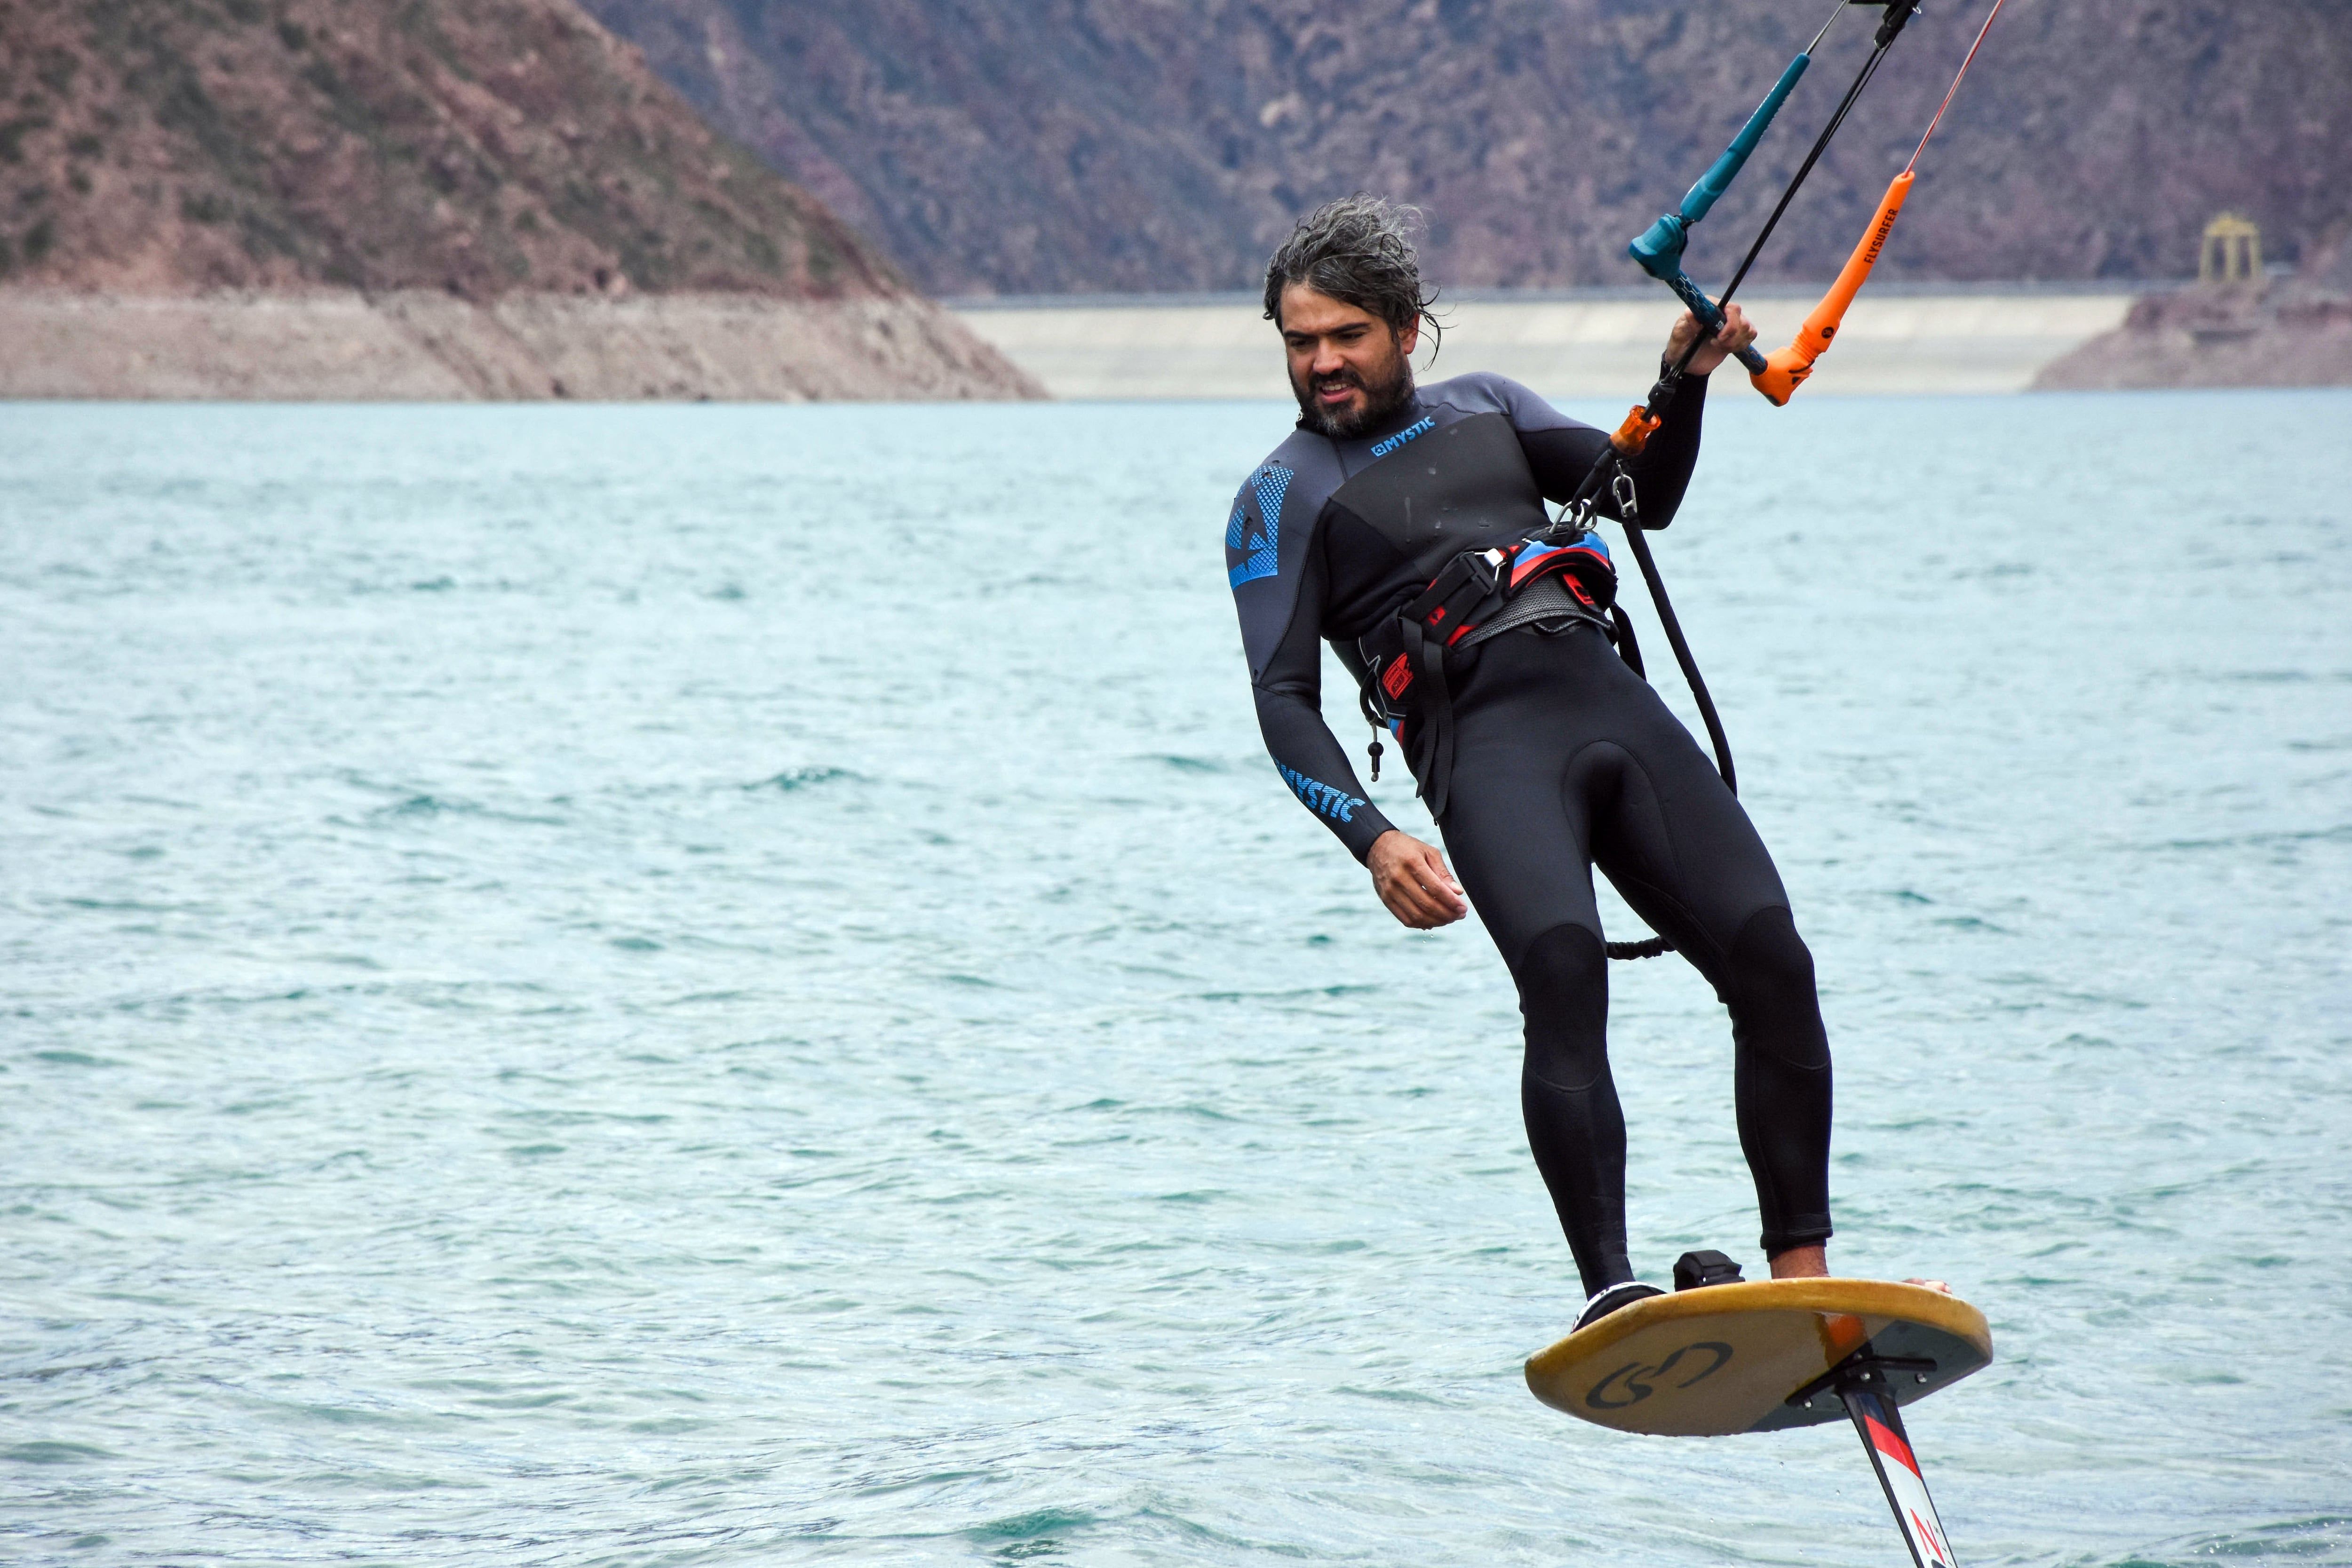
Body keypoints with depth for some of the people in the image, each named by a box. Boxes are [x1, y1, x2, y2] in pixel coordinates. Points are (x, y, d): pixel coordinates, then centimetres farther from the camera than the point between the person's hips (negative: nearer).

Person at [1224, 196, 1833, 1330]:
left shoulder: (1483, 408, 25)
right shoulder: (1281, 501, 11)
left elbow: (1645, 495, 28)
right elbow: (1285, 703, 2)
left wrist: (1687, 378, 8)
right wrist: (1371, 839, -15)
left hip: (1611, 696, 5)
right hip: (1482, 740, -5)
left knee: (1772, 964, -12)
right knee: (1563, 972, -31)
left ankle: (1803, 1275, -7)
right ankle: (1610, 1292, -36)